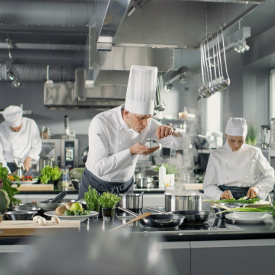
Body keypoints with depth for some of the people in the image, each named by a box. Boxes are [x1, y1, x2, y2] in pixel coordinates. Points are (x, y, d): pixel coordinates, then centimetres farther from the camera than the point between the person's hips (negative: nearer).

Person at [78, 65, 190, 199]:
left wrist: (172, 130, -28)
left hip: (125, 187, 3)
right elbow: (99, 168, -28)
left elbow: (183, 143, -7)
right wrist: (131, 151, -34)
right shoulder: (101, 123, -23)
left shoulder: (147, 124, -10)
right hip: (95, 187, -3)